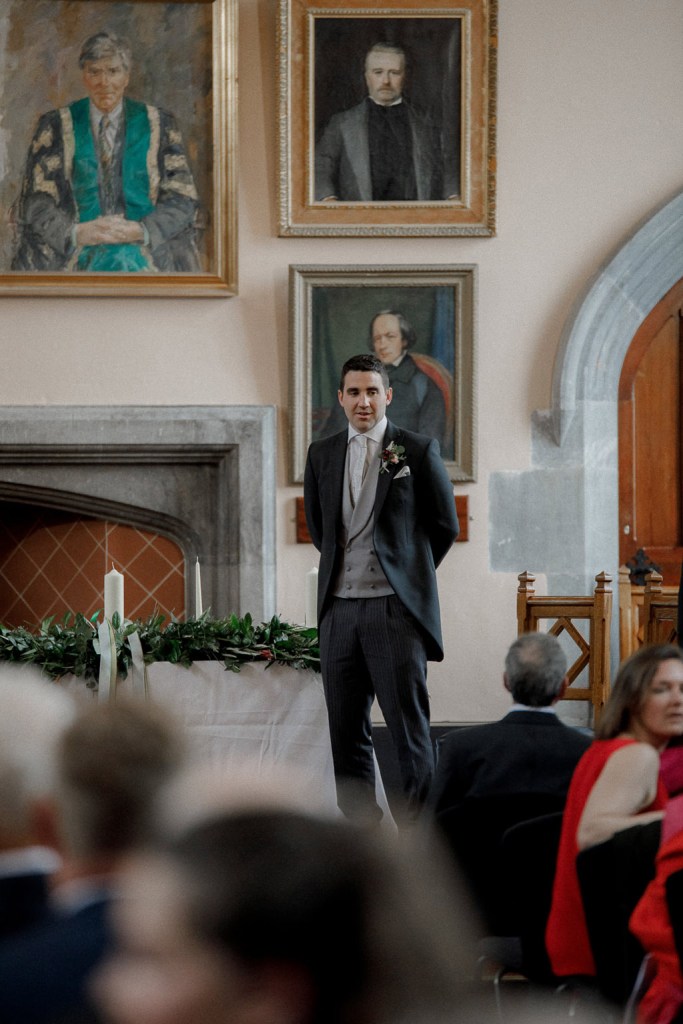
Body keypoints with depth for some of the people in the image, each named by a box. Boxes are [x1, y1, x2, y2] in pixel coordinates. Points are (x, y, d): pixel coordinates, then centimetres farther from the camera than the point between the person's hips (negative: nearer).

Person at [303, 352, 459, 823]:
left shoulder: (418, 450, 0)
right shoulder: (322, 455, 12)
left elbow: (445, 526, 7)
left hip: (396, 608, -4)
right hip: (340, 608, 4)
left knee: (409, 727, -6)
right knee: (346, 730, 5)